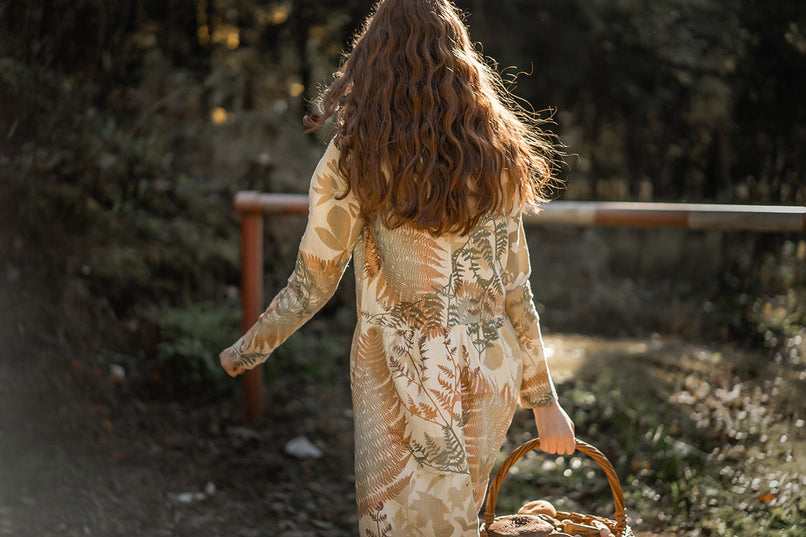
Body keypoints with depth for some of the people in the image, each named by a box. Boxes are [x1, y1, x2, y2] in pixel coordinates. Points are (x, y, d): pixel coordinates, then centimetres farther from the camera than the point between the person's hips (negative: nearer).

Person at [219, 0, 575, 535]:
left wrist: (248, 350, 11)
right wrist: (545, 400, 12)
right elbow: (515, 291, 3)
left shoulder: (354, 157, -8)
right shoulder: (495, 156, 3)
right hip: (491, 371, 4)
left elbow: (312, 285, -5)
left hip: (403, 376, -4)